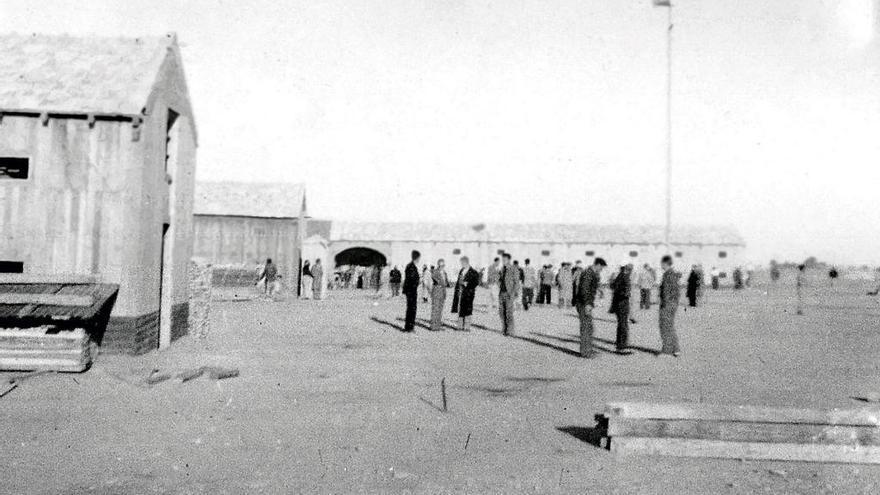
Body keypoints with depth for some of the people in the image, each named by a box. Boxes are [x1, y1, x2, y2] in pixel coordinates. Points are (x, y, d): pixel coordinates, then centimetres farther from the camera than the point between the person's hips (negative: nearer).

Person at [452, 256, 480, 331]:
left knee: (467, 310, -5)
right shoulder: (461, 271, 16)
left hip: (468, 294, -7)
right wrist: (456, 292, 12)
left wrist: (467, 284, -17)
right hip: (460, 293, 7)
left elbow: (476, 283, -10)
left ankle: (467, 327, 1)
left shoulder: (473, 272, -6)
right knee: (459, 310, 9)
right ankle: (460, 326, 17)